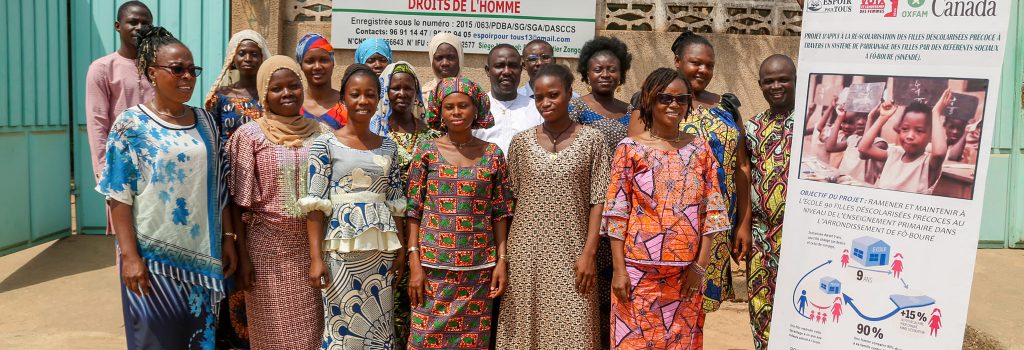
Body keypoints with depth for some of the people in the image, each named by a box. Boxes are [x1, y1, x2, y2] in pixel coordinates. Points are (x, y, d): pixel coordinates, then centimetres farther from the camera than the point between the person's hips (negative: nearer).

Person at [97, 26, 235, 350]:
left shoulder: (205, 121, 7)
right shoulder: (131, 125, -7)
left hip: (201, 253, 4)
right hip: (154, 254, -4)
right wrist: (130, 255, -16)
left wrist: (227, 238, 6)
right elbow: (119, 196, -10)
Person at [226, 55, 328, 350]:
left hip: (313, 242, 3)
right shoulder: (250, 134, -4)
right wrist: (243, 256, -7)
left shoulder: (321, 132, 4)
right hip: (267, 243, -3)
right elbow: (241, 203, -4)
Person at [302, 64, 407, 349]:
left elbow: (395, 203, 12)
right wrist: (316, 258, -14)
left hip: (381, 249, 4)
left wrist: (400, 249, 7)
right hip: (342, 247, -4)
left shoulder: (388, 147, 9)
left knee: (380, 326, 10)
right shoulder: (325, 144, -4)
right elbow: (316, 205, -8)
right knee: (342, 326, 3)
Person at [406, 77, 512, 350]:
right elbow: (414, 210, -1)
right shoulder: (427, 151, 0)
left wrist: (502, 260, 0)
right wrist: (415, 264, -7)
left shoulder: (492, 153, 4)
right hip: (434, 264, -1)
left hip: (479, 266, 1)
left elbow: (500, 212, 6)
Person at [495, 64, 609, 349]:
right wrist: (502, 254, 4)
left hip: (571, 253, -2)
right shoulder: (521, 141, 5)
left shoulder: (592, 140, 0)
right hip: (526, 252, 2)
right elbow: (510, 198, 8)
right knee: (524, 326, 7)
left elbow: (598, 200, -2)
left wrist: (589, 253, -8)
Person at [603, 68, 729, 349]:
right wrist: (619, 269, -9)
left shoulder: (700, 149, 5)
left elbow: (711, 211, 3)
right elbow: (617, 213, -5)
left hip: (686, 272, 3)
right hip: (640, 270, -2)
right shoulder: (630, 149, -4)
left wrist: (700, 266, -2)